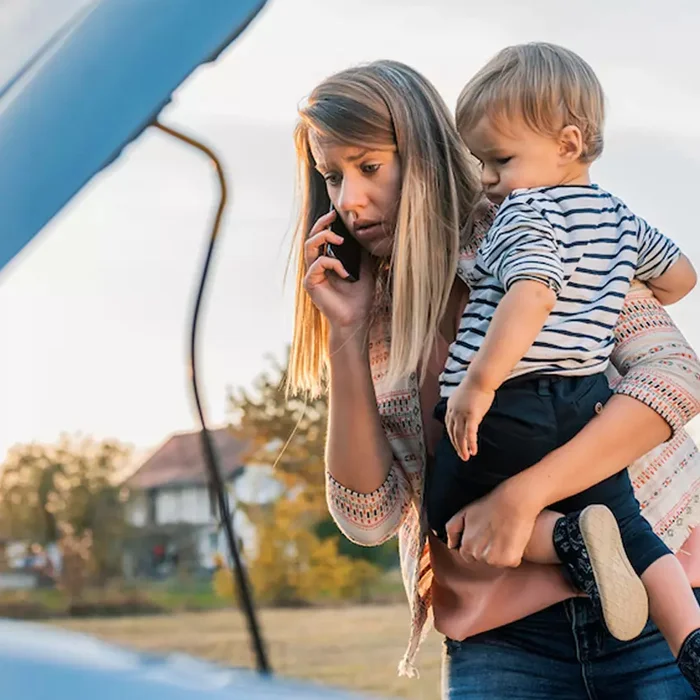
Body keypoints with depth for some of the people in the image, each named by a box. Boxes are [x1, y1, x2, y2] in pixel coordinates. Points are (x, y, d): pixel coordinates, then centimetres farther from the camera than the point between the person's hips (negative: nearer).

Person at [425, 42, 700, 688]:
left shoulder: (524, 213, -10)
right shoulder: (619, 217, 14)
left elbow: (533, 295, -29)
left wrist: (478, 383, -30)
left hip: (508, 411, -7)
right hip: (587, 404, 7)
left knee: (453, 517, 10)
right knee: (631, 531, 11)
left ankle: (569, 537, -12)